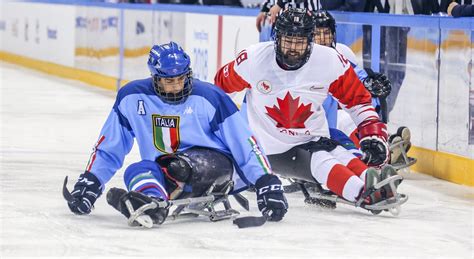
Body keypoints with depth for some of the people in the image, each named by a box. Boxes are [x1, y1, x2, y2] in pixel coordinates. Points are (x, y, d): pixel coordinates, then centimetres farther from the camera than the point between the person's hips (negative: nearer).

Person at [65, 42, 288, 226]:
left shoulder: (208, 97, -7)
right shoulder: (132, 97, 2)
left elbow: (245, 143, -7)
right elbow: (109, 146, 10)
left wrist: (266, 183, -15)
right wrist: (90, 181, 1)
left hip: (215, 166, -3)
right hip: (164, 174, 3)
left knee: (180, 167, -36)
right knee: (138, 171, -30)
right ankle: (153, 203, -60)